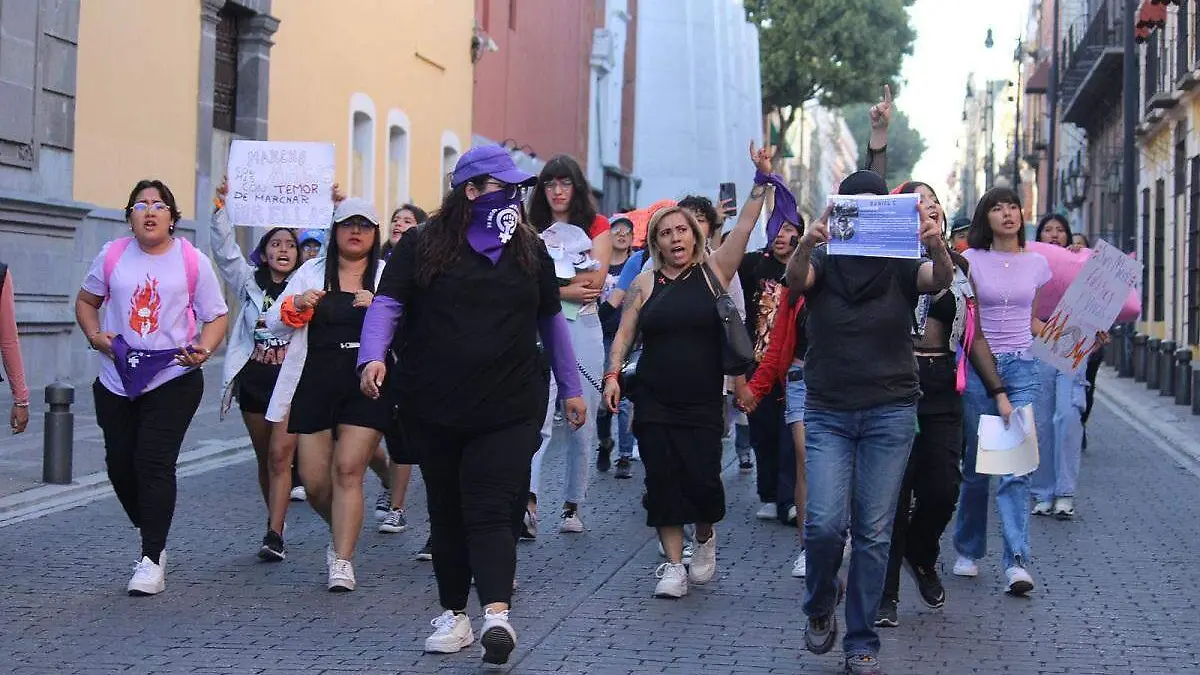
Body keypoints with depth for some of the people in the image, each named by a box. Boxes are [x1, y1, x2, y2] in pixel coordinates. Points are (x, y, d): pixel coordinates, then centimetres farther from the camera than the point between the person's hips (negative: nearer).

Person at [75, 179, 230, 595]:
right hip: (116, 380, 4)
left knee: (154, 463, -12)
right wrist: (95, 335, -2)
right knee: (120, 465, 9)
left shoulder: (193, 262, -3)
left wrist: (204, 349, -18)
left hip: (173, 379, -4)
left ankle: (152, 560, -6)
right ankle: (153, 539, 33)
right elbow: (86, 301, 17)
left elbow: (216, 317, 1)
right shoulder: (112, 256, 5)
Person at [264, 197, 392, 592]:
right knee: (314, 481, 2)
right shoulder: (311, 272, 13)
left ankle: (342, 562, -7)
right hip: (315, 387, 2)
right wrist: (296, 306, -10)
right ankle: (343, 536, 31)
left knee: (348, 471, -12)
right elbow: (274, 325, 10)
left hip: (367, 387, -2)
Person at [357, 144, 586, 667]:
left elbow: (550, 321, 18)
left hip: (509, 408, 0)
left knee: (491, 510, -12)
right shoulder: (423, 244, 1)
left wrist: (570, 388, 19)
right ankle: (454, 614, 20)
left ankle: (496, 614, -23)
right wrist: (374, 355, -22)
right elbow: (388, 303, -3)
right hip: (433, 408, 0)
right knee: (447, 511, 9)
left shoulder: (529, 250, 10)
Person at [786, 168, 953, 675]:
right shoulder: (824, 262, 1)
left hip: (890, 412, 0)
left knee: (873, 532, 1)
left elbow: (939, 280, -19)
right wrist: (806, 245, -42)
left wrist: (937, 247, -42)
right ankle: (821, 604, 20)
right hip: (827, 412, 0)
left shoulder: (900, 265, 1)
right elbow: (795, 278, -20)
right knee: (824, 524, -10)